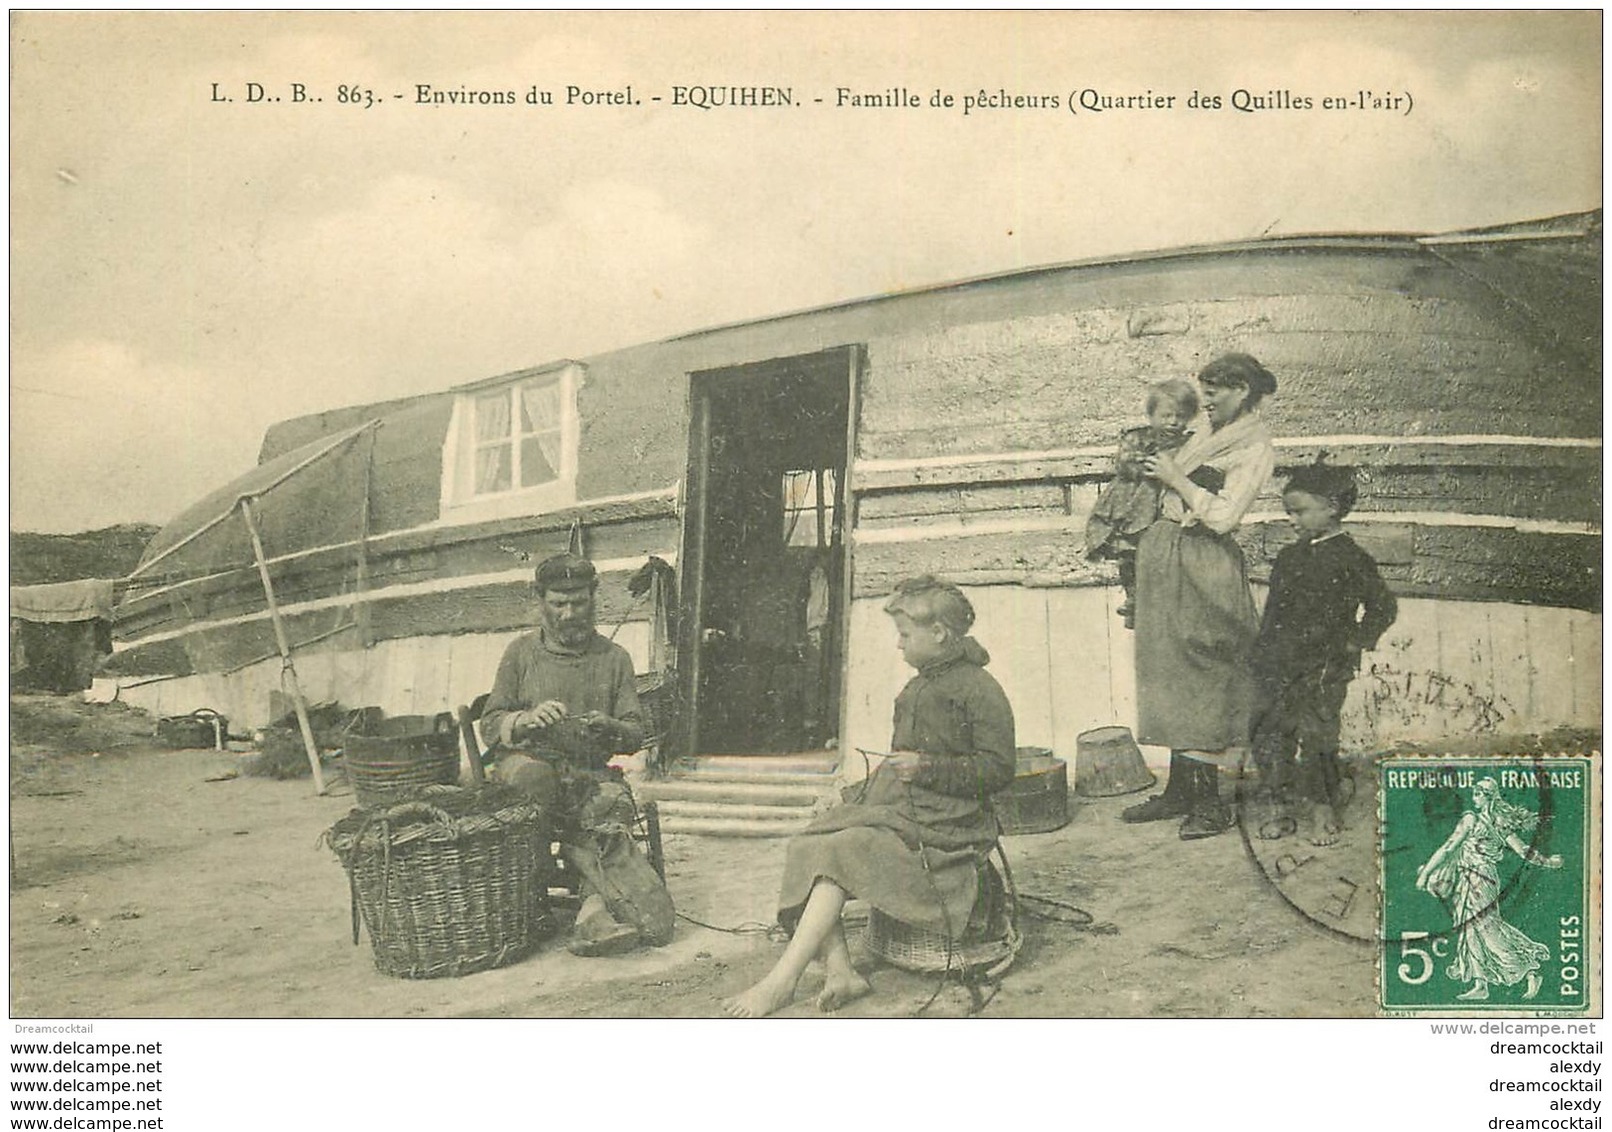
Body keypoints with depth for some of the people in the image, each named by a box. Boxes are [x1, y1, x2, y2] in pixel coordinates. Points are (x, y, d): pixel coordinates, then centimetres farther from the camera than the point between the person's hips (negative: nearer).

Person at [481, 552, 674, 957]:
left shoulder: (614, 658, 14)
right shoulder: (522, 652, 12)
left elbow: (635, 734, 11)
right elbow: (490, 725, 7)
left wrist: (609, 727, -13)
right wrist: (527, 719, -14)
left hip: (590, 772, 1)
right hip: (527, 763, -1)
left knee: (613, 804, -34)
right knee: (533, 774, -37)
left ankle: (597, 916, -45)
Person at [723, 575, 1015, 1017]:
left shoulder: (979, 689, -4)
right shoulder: (919, 686, 23)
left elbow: (998, 768, -10)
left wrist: (927, 768, -18)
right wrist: (882, 775, 13)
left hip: (943, 819, -9)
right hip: (896, 800, 9)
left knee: (842, 852, -27)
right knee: (808, 848, -15)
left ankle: (781, 981, -27)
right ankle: (839, 971, -24)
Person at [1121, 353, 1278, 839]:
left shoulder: (1255, 449, -9)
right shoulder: (1208, 435, 15)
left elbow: (1222, 516, -19)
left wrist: (1175, 478, -11)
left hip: (1203, 566, -8)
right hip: (1162, 553, 8)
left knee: (1201, 680, -5)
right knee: (1172, 672, 11)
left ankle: (1208, 804, 3)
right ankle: (1178, 791, 19)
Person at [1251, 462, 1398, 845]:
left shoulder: (1348, 559, -6)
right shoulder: (1290, 558, 13)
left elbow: (1383, 606, -3)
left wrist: (1354, 643, -6)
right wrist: (1262, 654, 12)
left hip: (1322, 669, -6)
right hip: (1280, 666, 6)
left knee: (1316, 736, -6)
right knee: (1269, 736, 4)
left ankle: (1324, 812, 9)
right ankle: (1280, 809, 16)